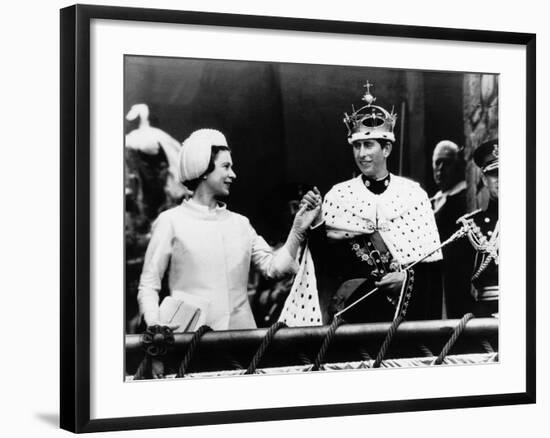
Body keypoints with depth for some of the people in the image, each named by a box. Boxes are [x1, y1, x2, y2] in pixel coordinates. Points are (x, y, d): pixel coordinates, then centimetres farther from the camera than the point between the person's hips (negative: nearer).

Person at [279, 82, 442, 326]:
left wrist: (408, 276, -14)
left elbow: (432, 260, 2)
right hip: (352, 310, 0)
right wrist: (315, 221, -14)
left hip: (405, 308, 0)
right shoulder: (338, 195, 2)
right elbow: (326, 262, -1)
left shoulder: (413, 193, 1)